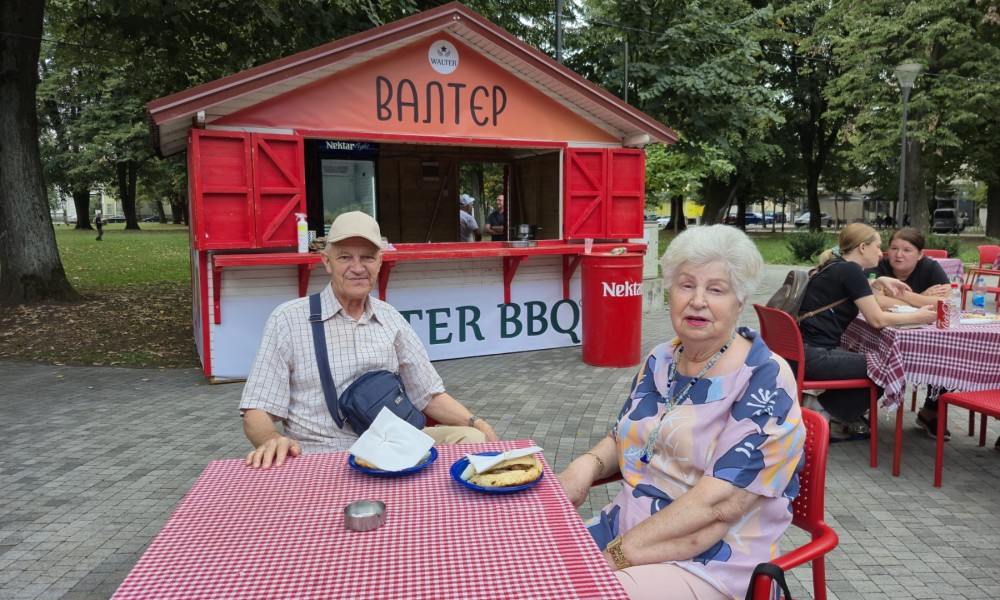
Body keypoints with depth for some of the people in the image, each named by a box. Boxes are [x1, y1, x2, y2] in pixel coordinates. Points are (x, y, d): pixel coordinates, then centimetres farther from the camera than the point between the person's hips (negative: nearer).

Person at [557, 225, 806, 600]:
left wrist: (618, 554, -20)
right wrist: (588, 464, -5)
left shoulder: (765, 381, -15)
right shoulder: (660, 362, 5)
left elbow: (719, 504, -22)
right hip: (624, 528, 6)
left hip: (710, 564, -6)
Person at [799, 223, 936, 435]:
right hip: (815, 356, -9)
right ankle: (825, 408, 7)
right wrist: (918, 316, 4)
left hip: (806, 351, 10)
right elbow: (878, 319, -10)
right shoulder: (851, 270, -10)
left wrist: (878, 282, 20)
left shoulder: (837, 267, 15)